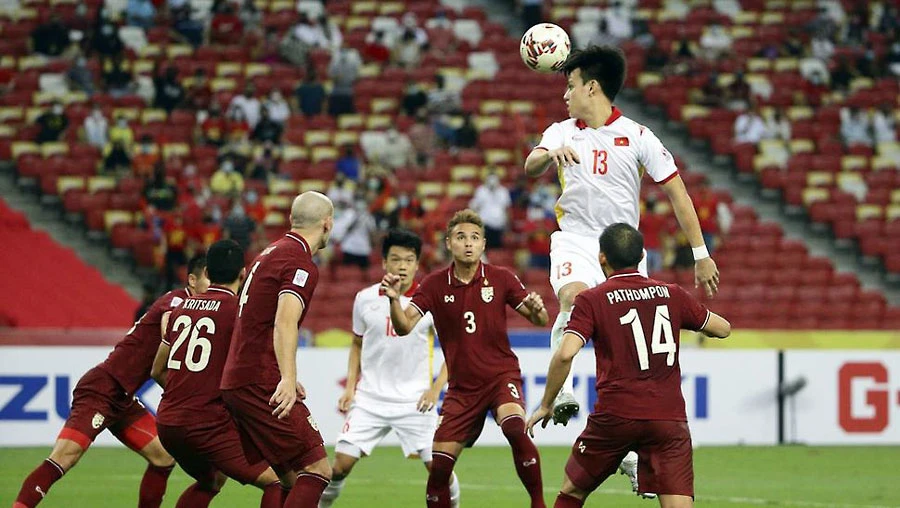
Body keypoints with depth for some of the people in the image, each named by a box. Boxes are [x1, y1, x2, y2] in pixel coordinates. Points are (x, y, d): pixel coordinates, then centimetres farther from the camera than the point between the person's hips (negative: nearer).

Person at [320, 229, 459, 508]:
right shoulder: (365, 299, 2)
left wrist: (435, 389, -8)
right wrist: (350, 387, 6)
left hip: (414, 400, -1)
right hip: (370, 398, 2)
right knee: (341, 464, -8)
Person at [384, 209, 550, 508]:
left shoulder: (500, 279, -4)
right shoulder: (435, 285, -2)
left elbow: (538, 320, 1)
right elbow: (404, 327, -11)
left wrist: (537, 309, -23)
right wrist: (394, 300, -32)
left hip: (502, 375, -2)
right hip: (462, 386, 2)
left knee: (515, 427, -33)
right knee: (438, 466, -5)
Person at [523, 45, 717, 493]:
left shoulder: (636, 136, 0)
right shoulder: (562, 133, 7)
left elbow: (676, 191, 2)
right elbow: (530, 167, -12)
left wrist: (700, 254, -1)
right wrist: (550, 155, -36)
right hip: (575, 240, 1)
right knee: (572, 297, -33)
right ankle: (560, 392, -35)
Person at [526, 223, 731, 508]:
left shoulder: (592, 300, 0)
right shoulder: (671, 294, 9)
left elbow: (565, 354, -13)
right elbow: (723, 328, 20)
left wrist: (546, 405, 0)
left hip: (615, 416, -2)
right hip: (669, 417, 2)